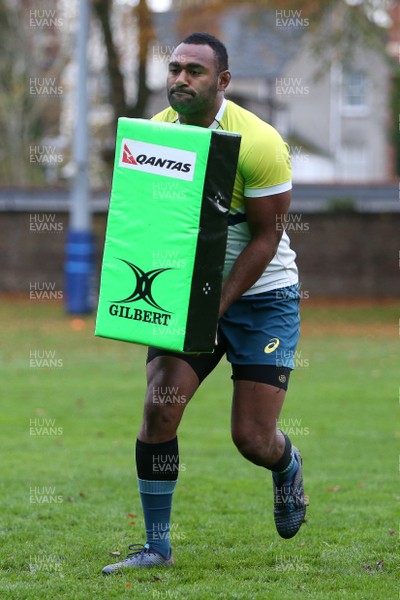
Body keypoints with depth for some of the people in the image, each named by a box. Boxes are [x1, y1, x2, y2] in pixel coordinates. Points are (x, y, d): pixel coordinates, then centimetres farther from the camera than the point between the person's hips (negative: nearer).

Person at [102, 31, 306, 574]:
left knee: (252, 438, -5)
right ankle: (157, 546, -1)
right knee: (158, 411, -13)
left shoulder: (258, 143, -19)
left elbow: (266, 235, -15)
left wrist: (217, 306, -19)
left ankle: (288, 469, 33)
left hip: (261, 293, -4)